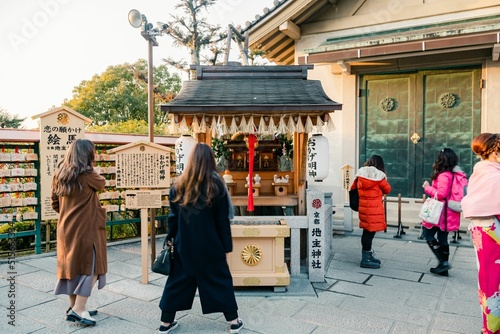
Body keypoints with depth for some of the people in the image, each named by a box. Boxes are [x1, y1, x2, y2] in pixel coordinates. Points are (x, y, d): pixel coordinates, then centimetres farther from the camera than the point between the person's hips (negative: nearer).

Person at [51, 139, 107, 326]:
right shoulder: (87, 175, -17)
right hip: (86, 229, -7)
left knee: (72, 266, 15)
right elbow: (102, 183, 4)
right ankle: (78, 309, -1)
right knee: (90, 267, 2)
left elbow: (54, 203, 12)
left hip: (66, 228, 8)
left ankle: (74, 308, 24)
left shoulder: (60, 175, 4)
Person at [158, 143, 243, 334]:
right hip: (210, 245, -2)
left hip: (184, 244, 3)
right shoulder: (216, 185, -10)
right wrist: (226, 245, 0)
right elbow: (223, 220, -7)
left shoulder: (179, 185, -2)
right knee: (220, 279, 10)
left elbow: (173, 215, 4)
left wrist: (171, 238, 16)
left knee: (178, 280, 15)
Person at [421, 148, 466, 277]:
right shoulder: (456, 174, 12)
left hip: (441, 213, -9)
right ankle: (444, 267, 17)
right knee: (443, 239, 12)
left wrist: (428, 188, -10)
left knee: (428, 235, 1)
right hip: (448, 214, 9)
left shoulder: (443, 175, -17)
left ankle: (443, 262, -4)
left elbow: (441, 194, -24)